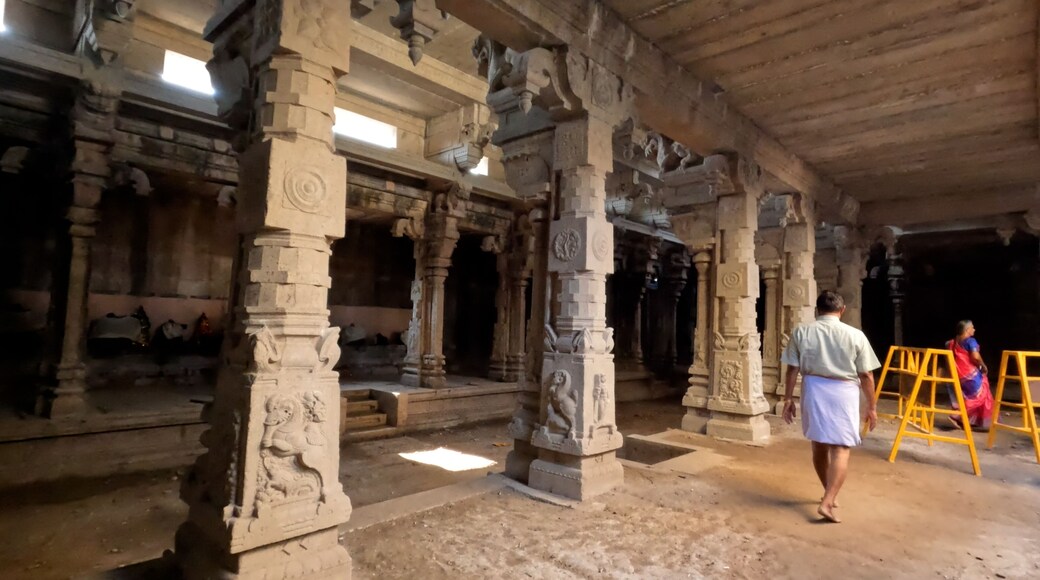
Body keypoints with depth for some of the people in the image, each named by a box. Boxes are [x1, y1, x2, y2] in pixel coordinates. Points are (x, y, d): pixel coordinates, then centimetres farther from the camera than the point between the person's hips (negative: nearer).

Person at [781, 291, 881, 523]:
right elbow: (866, 376, -2)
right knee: (841, 449, 1)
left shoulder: (801, 332, -2)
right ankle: (827, 502, -8)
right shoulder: (855, 335, -6)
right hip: (843, 393, -2)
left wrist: (788, 399, 6)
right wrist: (871, 407, 8)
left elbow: (792, 369, -2)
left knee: (819, 444, 16)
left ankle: (829, 493, 33)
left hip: (813, 390, 2)